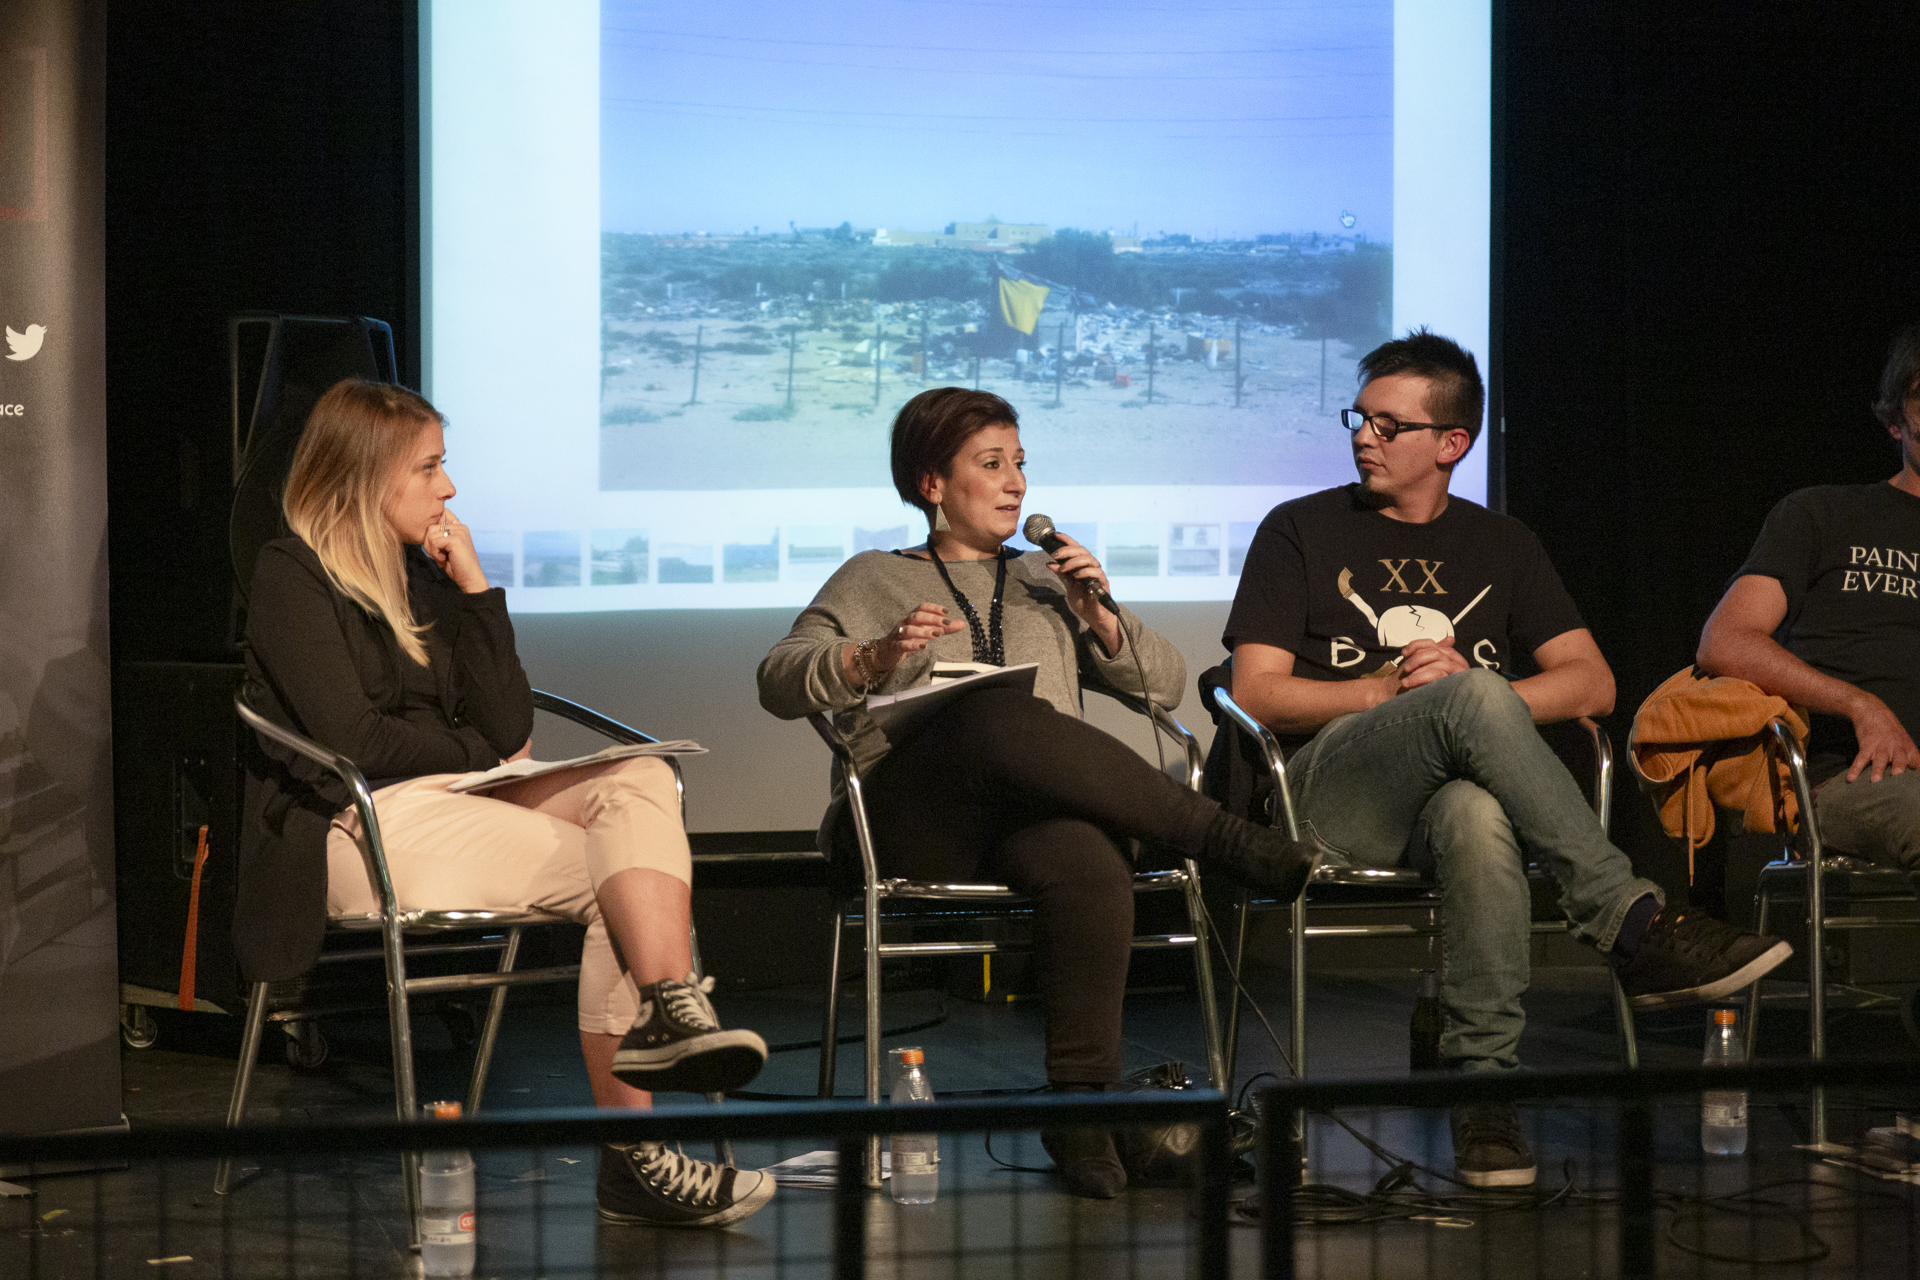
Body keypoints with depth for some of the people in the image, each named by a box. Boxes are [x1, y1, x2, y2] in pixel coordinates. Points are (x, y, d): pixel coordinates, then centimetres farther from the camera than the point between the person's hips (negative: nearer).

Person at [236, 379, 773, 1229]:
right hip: (364, 827, -7)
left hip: (460, 802, 7)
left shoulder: (420, 574, 19)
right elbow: (352, 741, -12)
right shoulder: (290, 578, -2)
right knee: (613, 878, -22)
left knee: (641, 781, -19)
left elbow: (509, 727, 10)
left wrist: (473, 589, 4)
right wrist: (479, 751, 1)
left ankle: (672, 1014, -37)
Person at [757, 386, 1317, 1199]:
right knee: (1002, 720, -39)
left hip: (1032, 813, 2)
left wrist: (1097, 617, 6)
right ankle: (1230, 843, -36)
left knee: (1089, 868, -39)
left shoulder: (1046, 583, 31)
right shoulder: (873, 580, 23)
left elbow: (1165, 686, 23)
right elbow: (779, 682, 7)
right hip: (907, 819, -2)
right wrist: (876, 657, -12)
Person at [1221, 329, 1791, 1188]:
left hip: (1464, 785, 2)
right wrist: (1391, 691, -8)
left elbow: (1593, 683, 11)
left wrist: (1471, 693, -7)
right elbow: (1257, 694, 5)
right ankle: (1633, 925, -38)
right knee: (1474, 699, -36)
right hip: (1330, 789, -2)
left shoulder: (1500, 546, 23)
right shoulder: (1301, 531, 16)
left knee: (1477, 816, -41)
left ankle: (1481, 1083, -41)